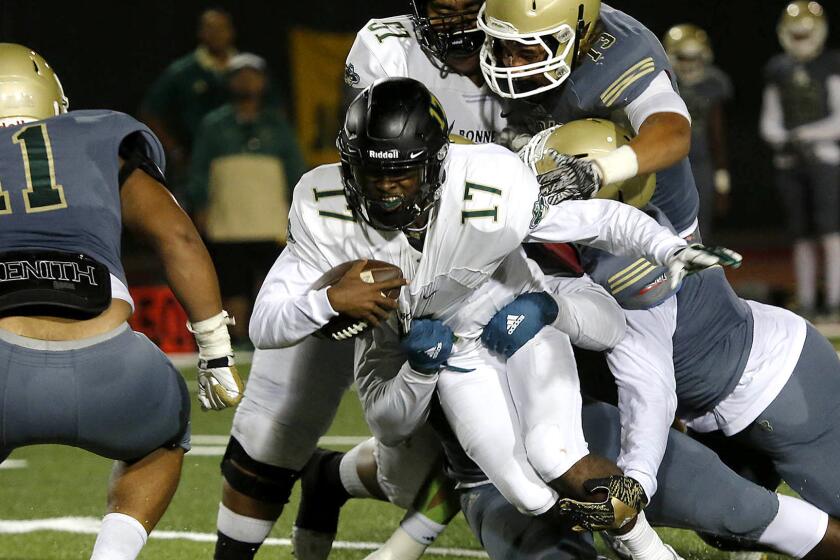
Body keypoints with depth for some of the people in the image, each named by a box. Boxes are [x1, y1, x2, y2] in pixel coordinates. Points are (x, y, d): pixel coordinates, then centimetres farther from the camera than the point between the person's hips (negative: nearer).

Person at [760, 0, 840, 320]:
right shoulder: (778, 70, 10)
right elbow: (769, 122, 13)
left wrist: (805, 134, -19)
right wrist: (780, 139, -10)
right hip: (789, 162, 4)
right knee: (802, 236, 6)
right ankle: (806, 302, 10)